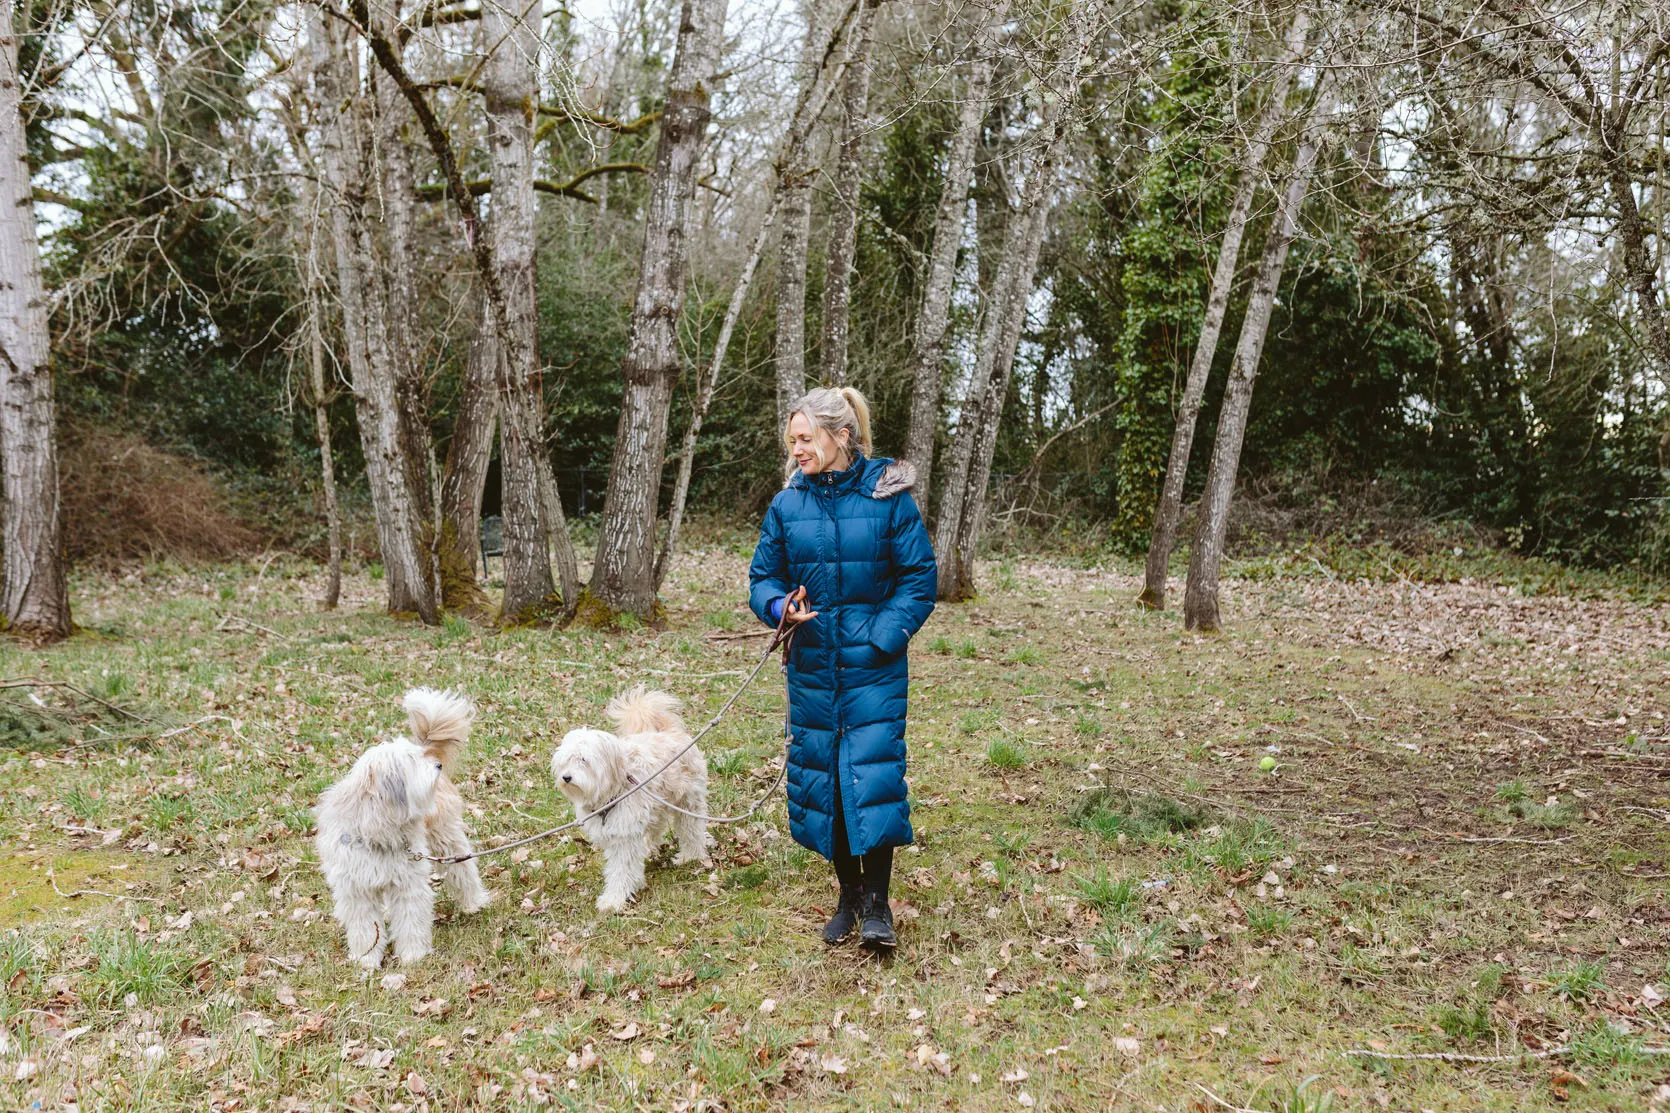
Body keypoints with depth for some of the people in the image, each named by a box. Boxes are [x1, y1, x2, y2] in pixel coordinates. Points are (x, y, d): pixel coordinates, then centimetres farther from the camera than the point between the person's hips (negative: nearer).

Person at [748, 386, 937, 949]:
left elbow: (918, 578, -4)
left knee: (873, 771, -9)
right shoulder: (787, 505, 3)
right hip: (811, 667, 4)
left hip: (873, 667, -4)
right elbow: (763, 576, 9)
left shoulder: (887, 495, -6)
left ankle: (877, 902, 8)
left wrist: (881, 637, -13)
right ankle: (847, 895, 25)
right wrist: (780, 607, -14)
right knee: (819, 774, 9)